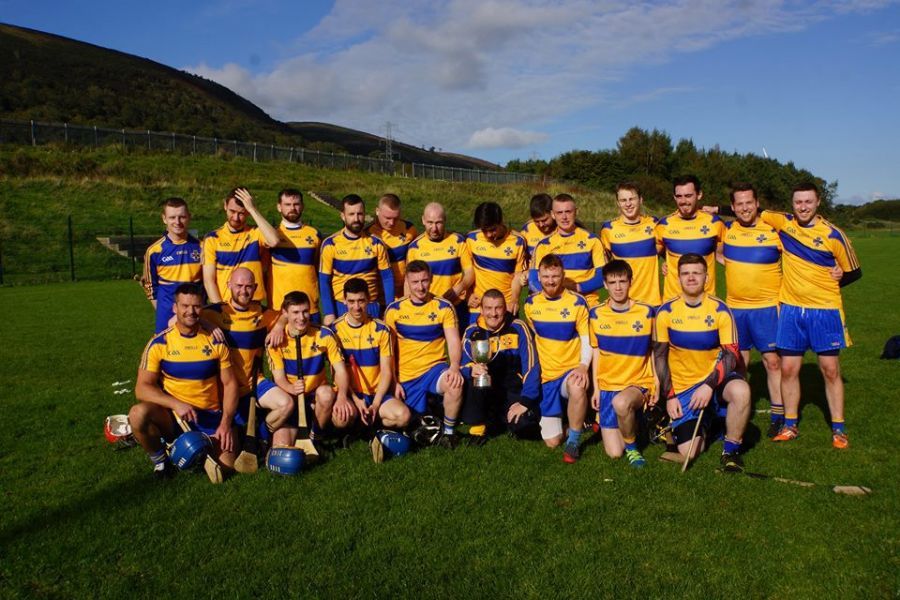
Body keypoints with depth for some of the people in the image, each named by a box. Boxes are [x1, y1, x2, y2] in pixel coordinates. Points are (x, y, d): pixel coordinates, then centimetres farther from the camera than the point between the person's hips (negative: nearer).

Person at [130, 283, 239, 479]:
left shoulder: (215, 341, 1)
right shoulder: (159, 343, -5)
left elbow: (229, 384, 3)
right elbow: (142, 388, -9)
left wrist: (226, 422, -10)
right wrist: (175, 404, -26)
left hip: (210, 418, 1)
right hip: (172, 417, -1)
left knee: (228, 464, -18)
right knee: (138, 414, -32)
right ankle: (160, 461, -2)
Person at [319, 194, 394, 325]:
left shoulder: (375, 243, -2)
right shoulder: (330, 244, -5)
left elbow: (387, 278, 2)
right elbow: (324, 282, -3)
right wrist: (328, 313, -11)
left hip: (370, 307, 1)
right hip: (339, 307, -1)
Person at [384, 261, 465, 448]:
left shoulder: (443, 307, -1)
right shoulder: (394, 309, 0)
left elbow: (454, 342, -7)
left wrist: (454, 367, -27)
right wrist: (393, 382, -2)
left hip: (434, 367, -2)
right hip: (405, 375, 2)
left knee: (455, 383, -33)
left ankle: (448, 431, -7)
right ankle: (425, 412, 28)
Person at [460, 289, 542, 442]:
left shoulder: (518, 328, -6)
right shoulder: (472, 331, 0)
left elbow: (531, 367, -9)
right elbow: (462, 365, -5)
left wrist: (525, 401, -17)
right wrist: (471, 370, -29)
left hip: (514, 392, -1)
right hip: (485, 393, 1)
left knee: (524, 426, -28)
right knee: (476, 378, -31)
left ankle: (502, 420, 9)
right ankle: (476, 428, -9)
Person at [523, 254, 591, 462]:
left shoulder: (577, 302, -7)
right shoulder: (531, 303, 2)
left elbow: (587, 340, -6)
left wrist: (583, 365, -24)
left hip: (571, 370, -3)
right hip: (546, 375, 3)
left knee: (577, 387, -42)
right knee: (552, 442, 2)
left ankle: (574, 441, -20)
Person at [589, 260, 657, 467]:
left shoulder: (646, 312, -4)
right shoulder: (597, 314, 0)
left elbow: (654, 350, 6)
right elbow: (596, 352, 8)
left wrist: (657, 383, 0)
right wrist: (596, 388, 5)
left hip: (639, 383, -2)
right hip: (608, 386, 2)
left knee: (621, 402, -39)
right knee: (614, 453, -5)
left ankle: (632, 447, -8)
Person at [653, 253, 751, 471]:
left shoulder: (720, 310, -7)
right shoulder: (666, 312, -4)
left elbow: (731, 355, -11)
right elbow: (660, 357, 1)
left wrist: (709, 385, -25)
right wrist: (669, 396, -4)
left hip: (715, 376, 0)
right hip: (682, 387, 1)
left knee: (741, 391, -37)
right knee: (688, 452, -11)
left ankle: (731, 450, -12)